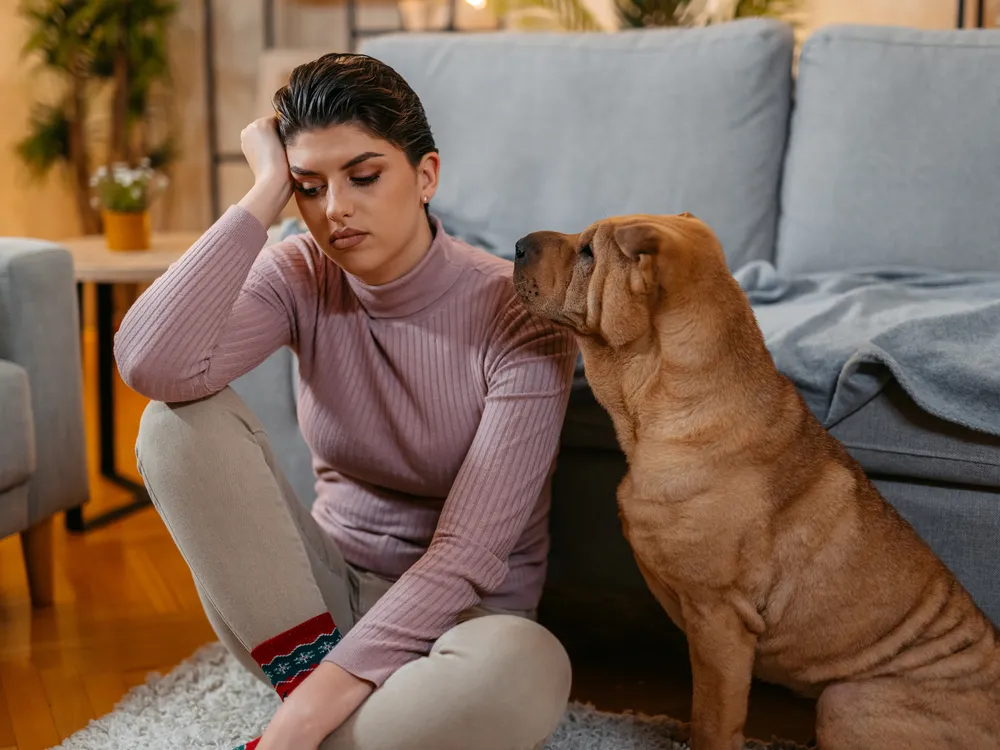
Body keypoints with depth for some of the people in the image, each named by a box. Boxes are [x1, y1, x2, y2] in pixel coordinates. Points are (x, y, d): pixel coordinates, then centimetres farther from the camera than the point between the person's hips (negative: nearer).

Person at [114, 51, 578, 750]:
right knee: (181, 420, -20)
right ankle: (311, 672, -15)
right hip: (326, 593, 3)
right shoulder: (302, 277, -8)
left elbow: (467, 552, -23)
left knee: (527, 668, -39)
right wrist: (264, 194, -23)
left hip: (455, 613, -2)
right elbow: (153, 365, -28)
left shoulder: (519, 313, -18)